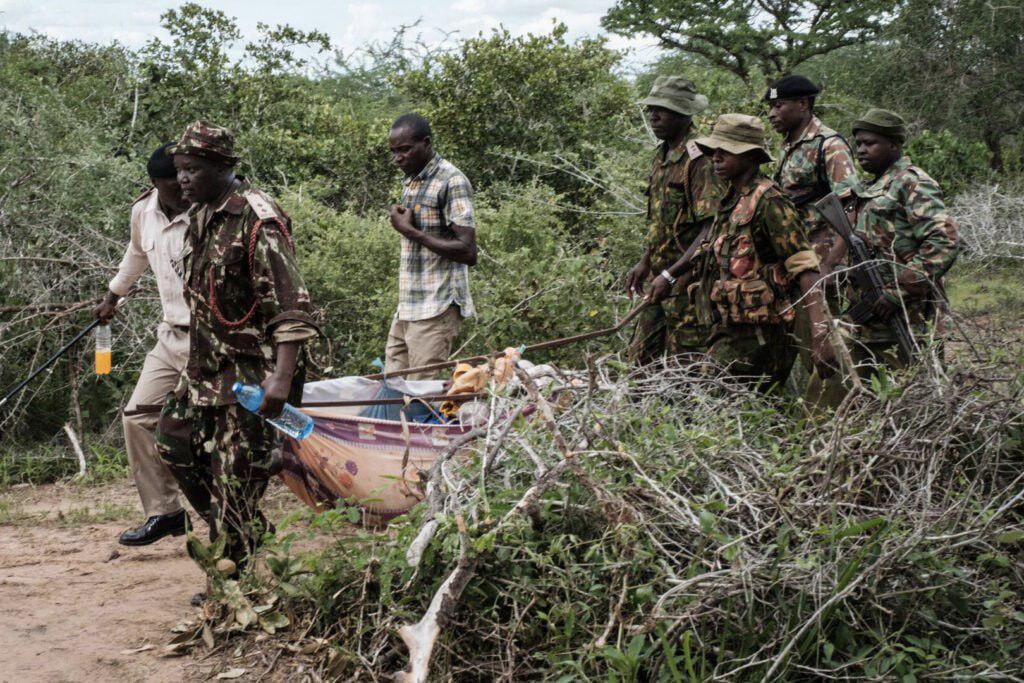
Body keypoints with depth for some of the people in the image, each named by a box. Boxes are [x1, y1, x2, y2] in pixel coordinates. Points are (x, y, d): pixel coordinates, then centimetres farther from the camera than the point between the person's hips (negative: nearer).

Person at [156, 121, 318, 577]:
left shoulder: (258, 220, -19)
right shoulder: (200, 217, 10)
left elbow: (290, 307, -24)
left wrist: (281, 377, -31)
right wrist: (196, 357, 24)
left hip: (252, 372, -9)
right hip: (206, 368, 10)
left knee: (235, 474, -4)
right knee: (175, 441, 15)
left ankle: (234, 577, 9)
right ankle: (238, 531, 29)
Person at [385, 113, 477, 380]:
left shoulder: (452, 182, -11)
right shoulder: (410, 182, 16)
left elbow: (468, 252, -17)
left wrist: (410, 231, -16)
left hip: (436, 310, -8)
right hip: (406, 309, 8)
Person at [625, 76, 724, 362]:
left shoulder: (700, 158, -16)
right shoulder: (662, 156, 14)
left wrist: (670, 275, -24)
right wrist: (645, 263, 17)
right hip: (660, 275, 9)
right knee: (642, 357, 12)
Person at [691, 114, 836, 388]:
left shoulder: (768, 201, -14)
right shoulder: (731, 200, 14)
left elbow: (804, 269, -21)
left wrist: (820, 334, -29)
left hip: (755, 334, -9)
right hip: (728, 331, 9)